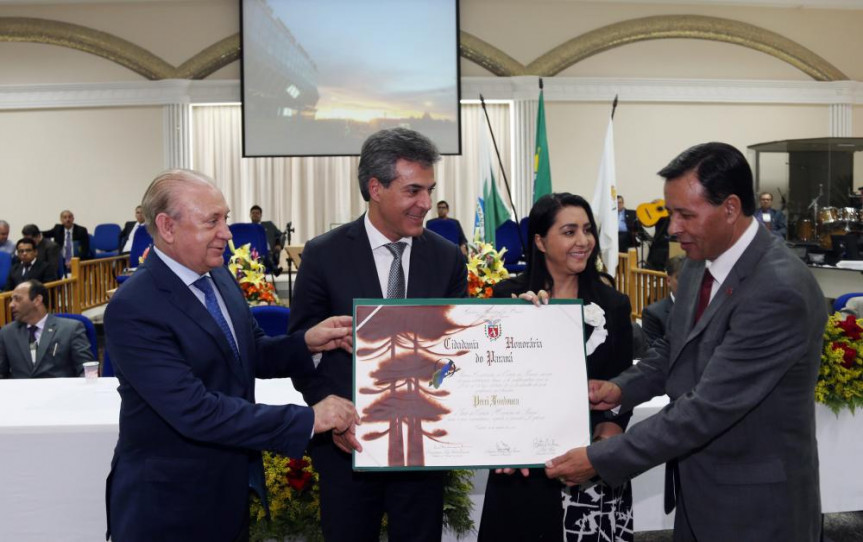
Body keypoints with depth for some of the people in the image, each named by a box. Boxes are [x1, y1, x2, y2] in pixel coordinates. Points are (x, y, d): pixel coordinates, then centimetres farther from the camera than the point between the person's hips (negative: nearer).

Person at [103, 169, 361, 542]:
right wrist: (308, 419, -28)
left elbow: (250, 355, 11)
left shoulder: (219, 278, 2)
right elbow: (195, 411, -28)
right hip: (170, 508, -7)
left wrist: (307, 342, -9)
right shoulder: (133, 309, -23)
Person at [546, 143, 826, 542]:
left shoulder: (780, 290, -27)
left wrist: (599, 460, -24)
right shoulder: (699, 264, 0)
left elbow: (708, 407, -28)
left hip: (755, 509, -7)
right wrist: (622, 388, -5)